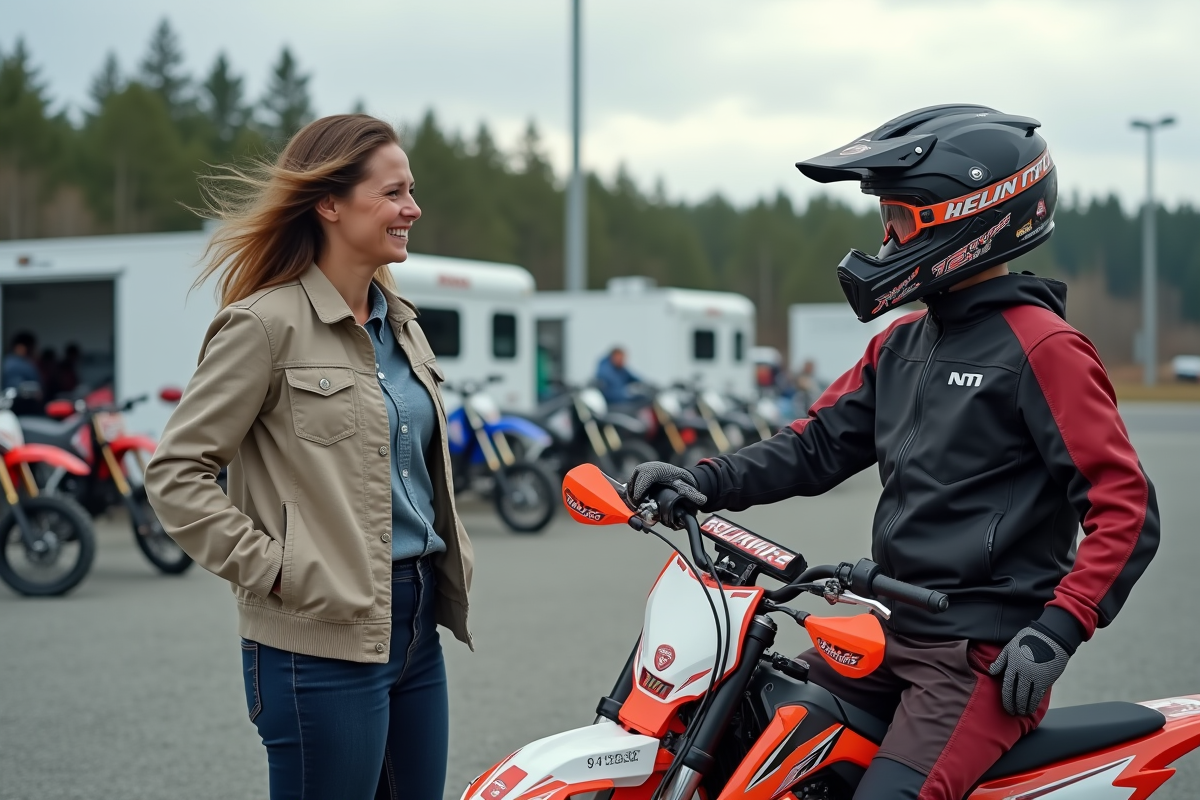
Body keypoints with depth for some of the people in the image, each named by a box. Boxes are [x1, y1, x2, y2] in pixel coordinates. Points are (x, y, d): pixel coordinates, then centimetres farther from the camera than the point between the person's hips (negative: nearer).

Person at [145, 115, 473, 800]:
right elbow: (176, 473, -12)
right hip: (324, 640, -8)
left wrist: (454, 560, 16)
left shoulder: (400, 323, 13)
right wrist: (272, 570, -15)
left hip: (417, 625, 8)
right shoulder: (267, 324, -11)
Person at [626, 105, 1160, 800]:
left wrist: (1056, 632, -22)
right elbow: (820, 444, 12)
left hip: (986, 655, -8)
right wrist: (707, 482, -3)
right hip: (897, 632, 9)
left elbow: (1126, 509, -15)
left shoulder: (1042, 347, -12)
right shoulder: (904, 345, 14)